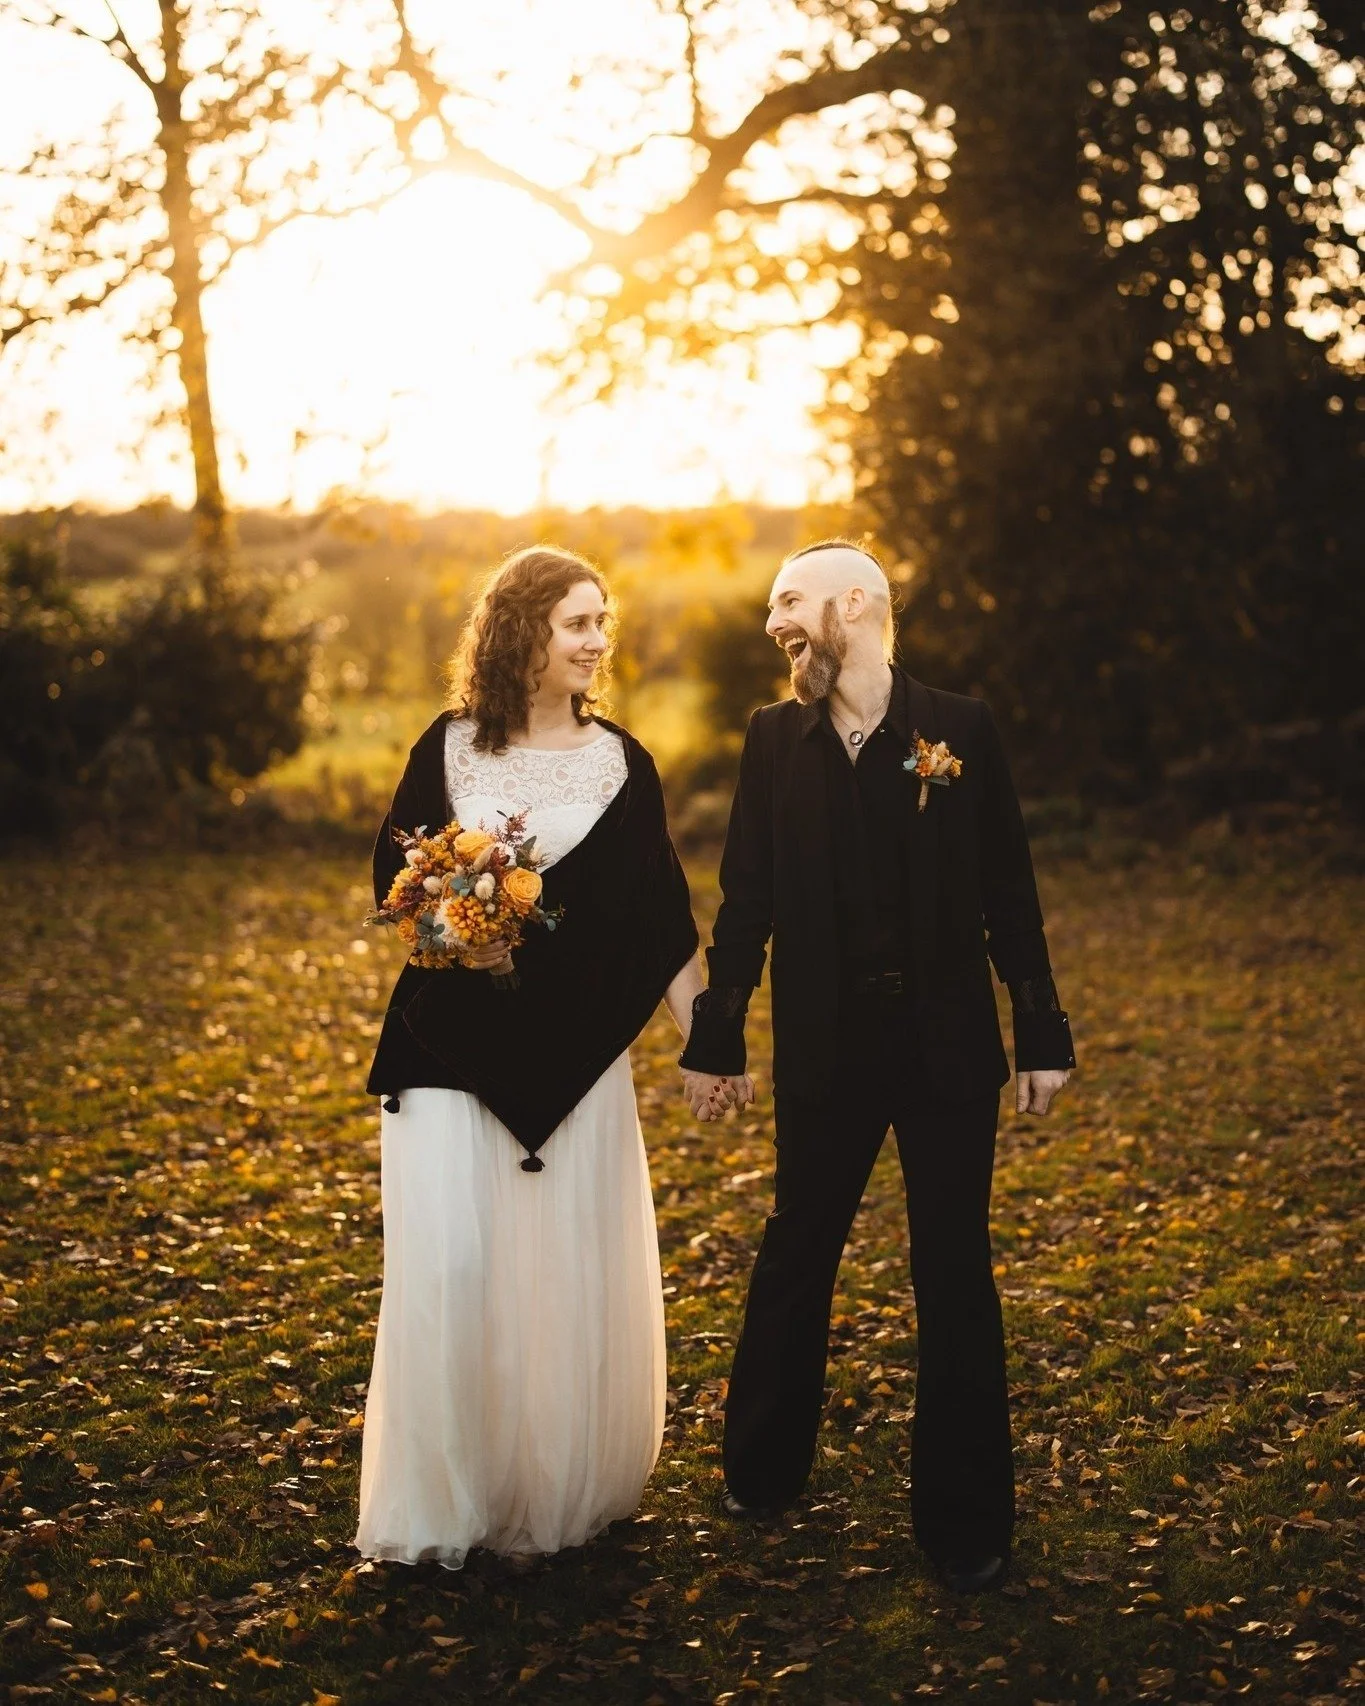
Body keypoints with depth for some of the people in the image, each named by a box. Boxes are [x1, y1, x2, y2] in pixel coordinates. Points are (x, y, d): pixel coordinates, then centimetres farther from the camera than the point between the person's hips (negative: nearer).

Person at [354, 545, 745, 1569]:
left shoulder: (620, 763, 3)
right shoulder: (451, 746, 2)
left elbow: (660, 916, 4)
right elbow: (392, 871, 8)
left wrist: (705, 1034, -2)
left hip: (574, 1050, 1)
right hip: (451, 1042, -1)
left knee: (568, 1272, 4)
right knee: (447, 1265, -5)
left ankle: (554, 1494, 22)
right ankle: (441, 1498, 11)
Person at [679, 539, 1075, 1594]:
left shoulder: (959, 732, -4)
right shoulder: (776, 738, 2)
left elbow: (1010, 896, -2)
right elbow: (747, 901, 5)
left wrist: (1042, 1035, -3)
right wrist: (716, 1040, 5)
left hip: (948, 1041, -2)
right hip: (824, 1043, 2)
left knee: (956, 1273, 4)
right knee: (795, 1255, 13)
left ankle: (966, 1524, 16)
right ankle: (763, 1473, 31)